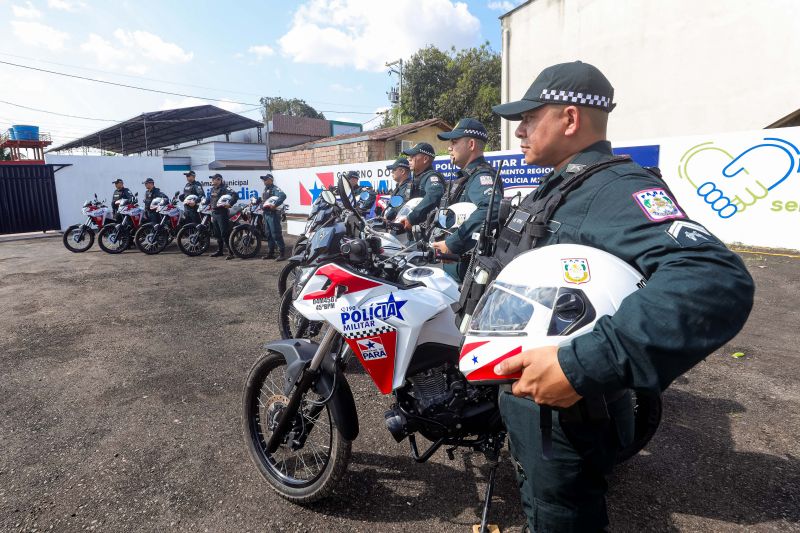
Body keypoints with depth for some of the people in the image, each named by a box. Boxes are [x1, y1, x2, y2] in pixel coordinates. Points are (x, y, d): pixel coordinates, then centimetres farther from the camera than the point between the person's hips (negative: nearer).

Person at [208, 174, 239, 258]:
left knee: (225, 234, -13)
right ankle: (220, 250, 26)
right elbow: (210, 199, 31)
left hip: (222, 214, -9)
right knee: (217, 234, 15)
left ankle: (231, 252, -12)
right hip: (214, 214, 9)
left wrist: (230, 204, -28)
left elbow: (235, 195, -23)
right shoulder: (213, 189, 16)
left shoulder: (224, 188, -11)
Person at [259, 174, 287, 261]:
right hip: (266, 214, 10)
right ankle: (270, 253, 22)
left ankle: (282, 253, -7)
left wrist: (275, 205, -34)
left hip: (273, 214, -10)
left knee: (276, 234, -10)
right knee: (268, 234, 14)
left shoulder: (275, 188, -13)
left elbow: (283, 196, -31)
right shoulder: (265, 189, 18)